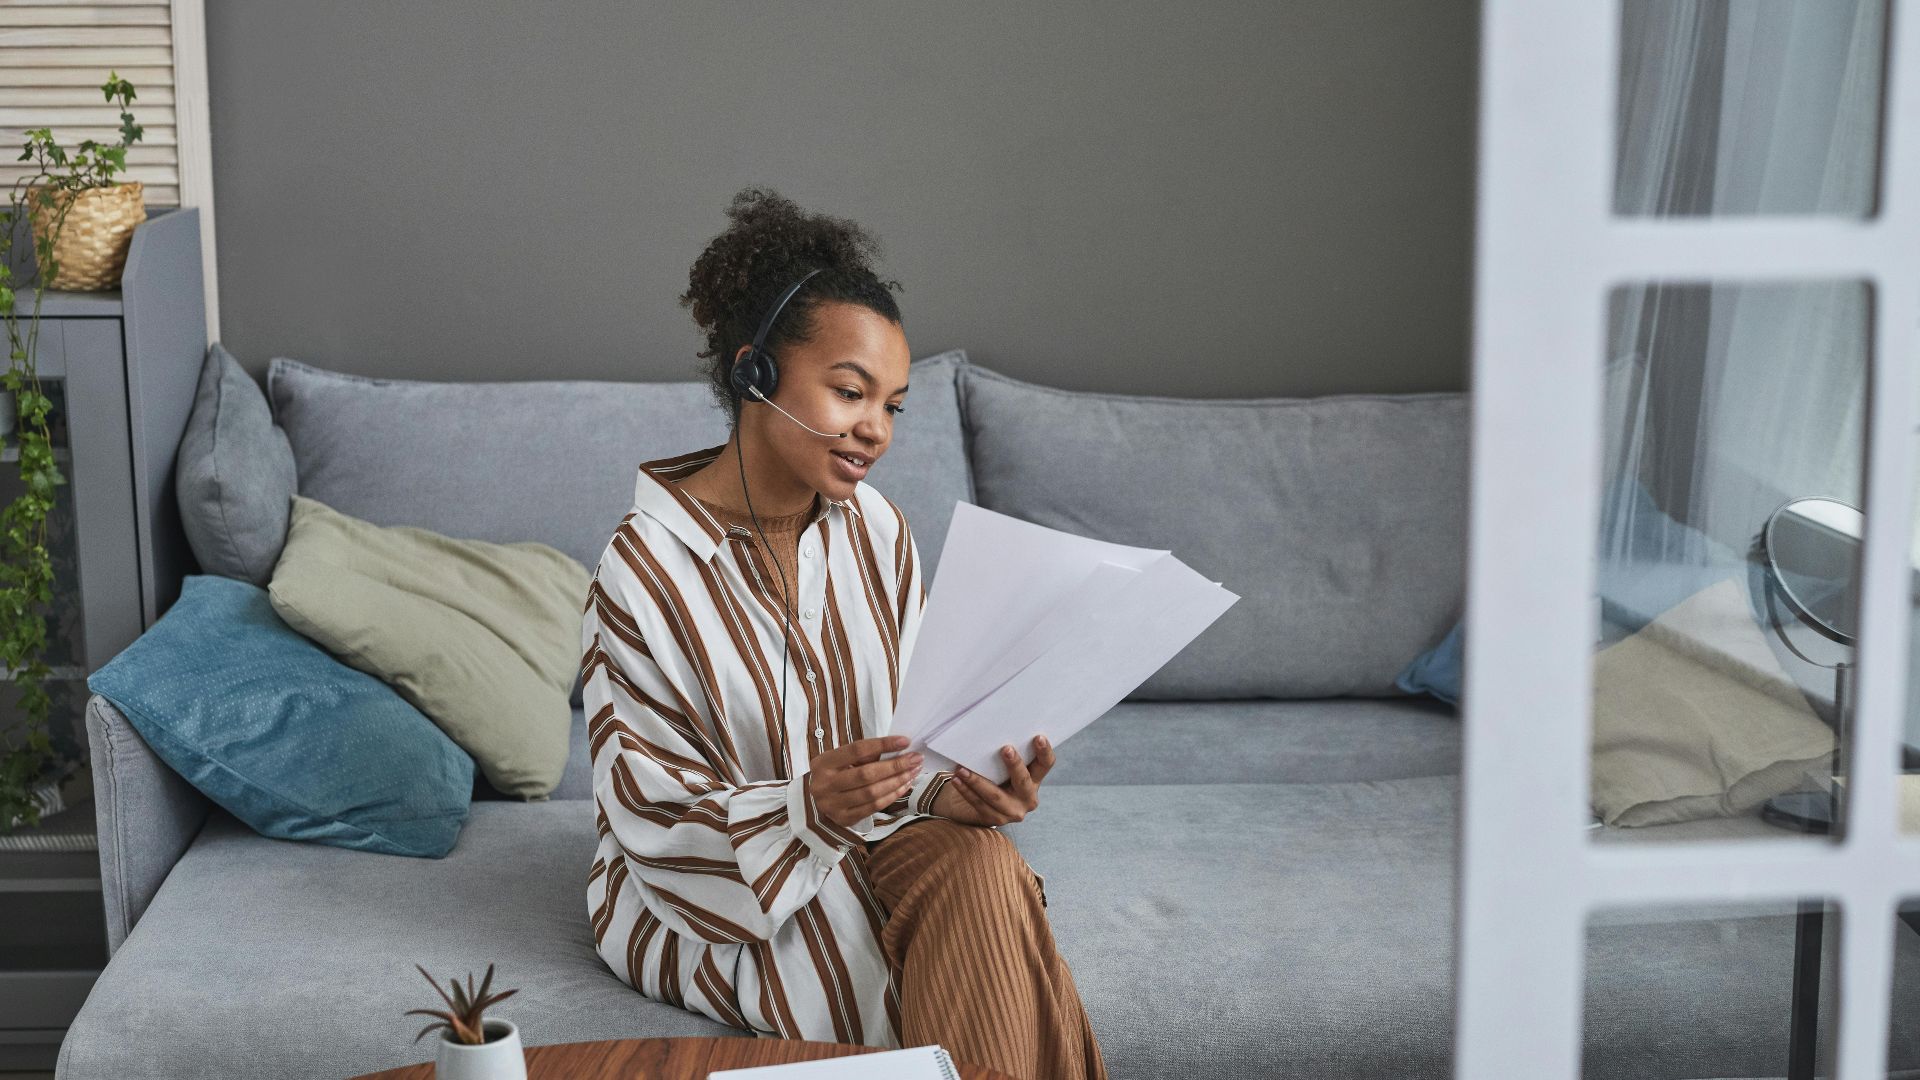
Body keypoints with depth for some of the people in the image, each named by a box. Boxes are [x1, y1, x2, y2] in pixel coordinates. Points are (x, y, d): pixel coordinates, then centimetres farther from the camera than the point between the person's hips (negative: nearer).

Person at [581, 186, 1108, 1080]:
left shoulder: (875, 531, 1)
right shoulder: (643, 568, -16)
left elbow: (915, 729, 4)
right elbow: (656, 814, -15)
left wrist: (954, 792, -20)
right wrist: (809, 808, -32)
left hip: (863, 836, 6)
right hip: (715, 887, -5)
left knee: (985, 865, -28)